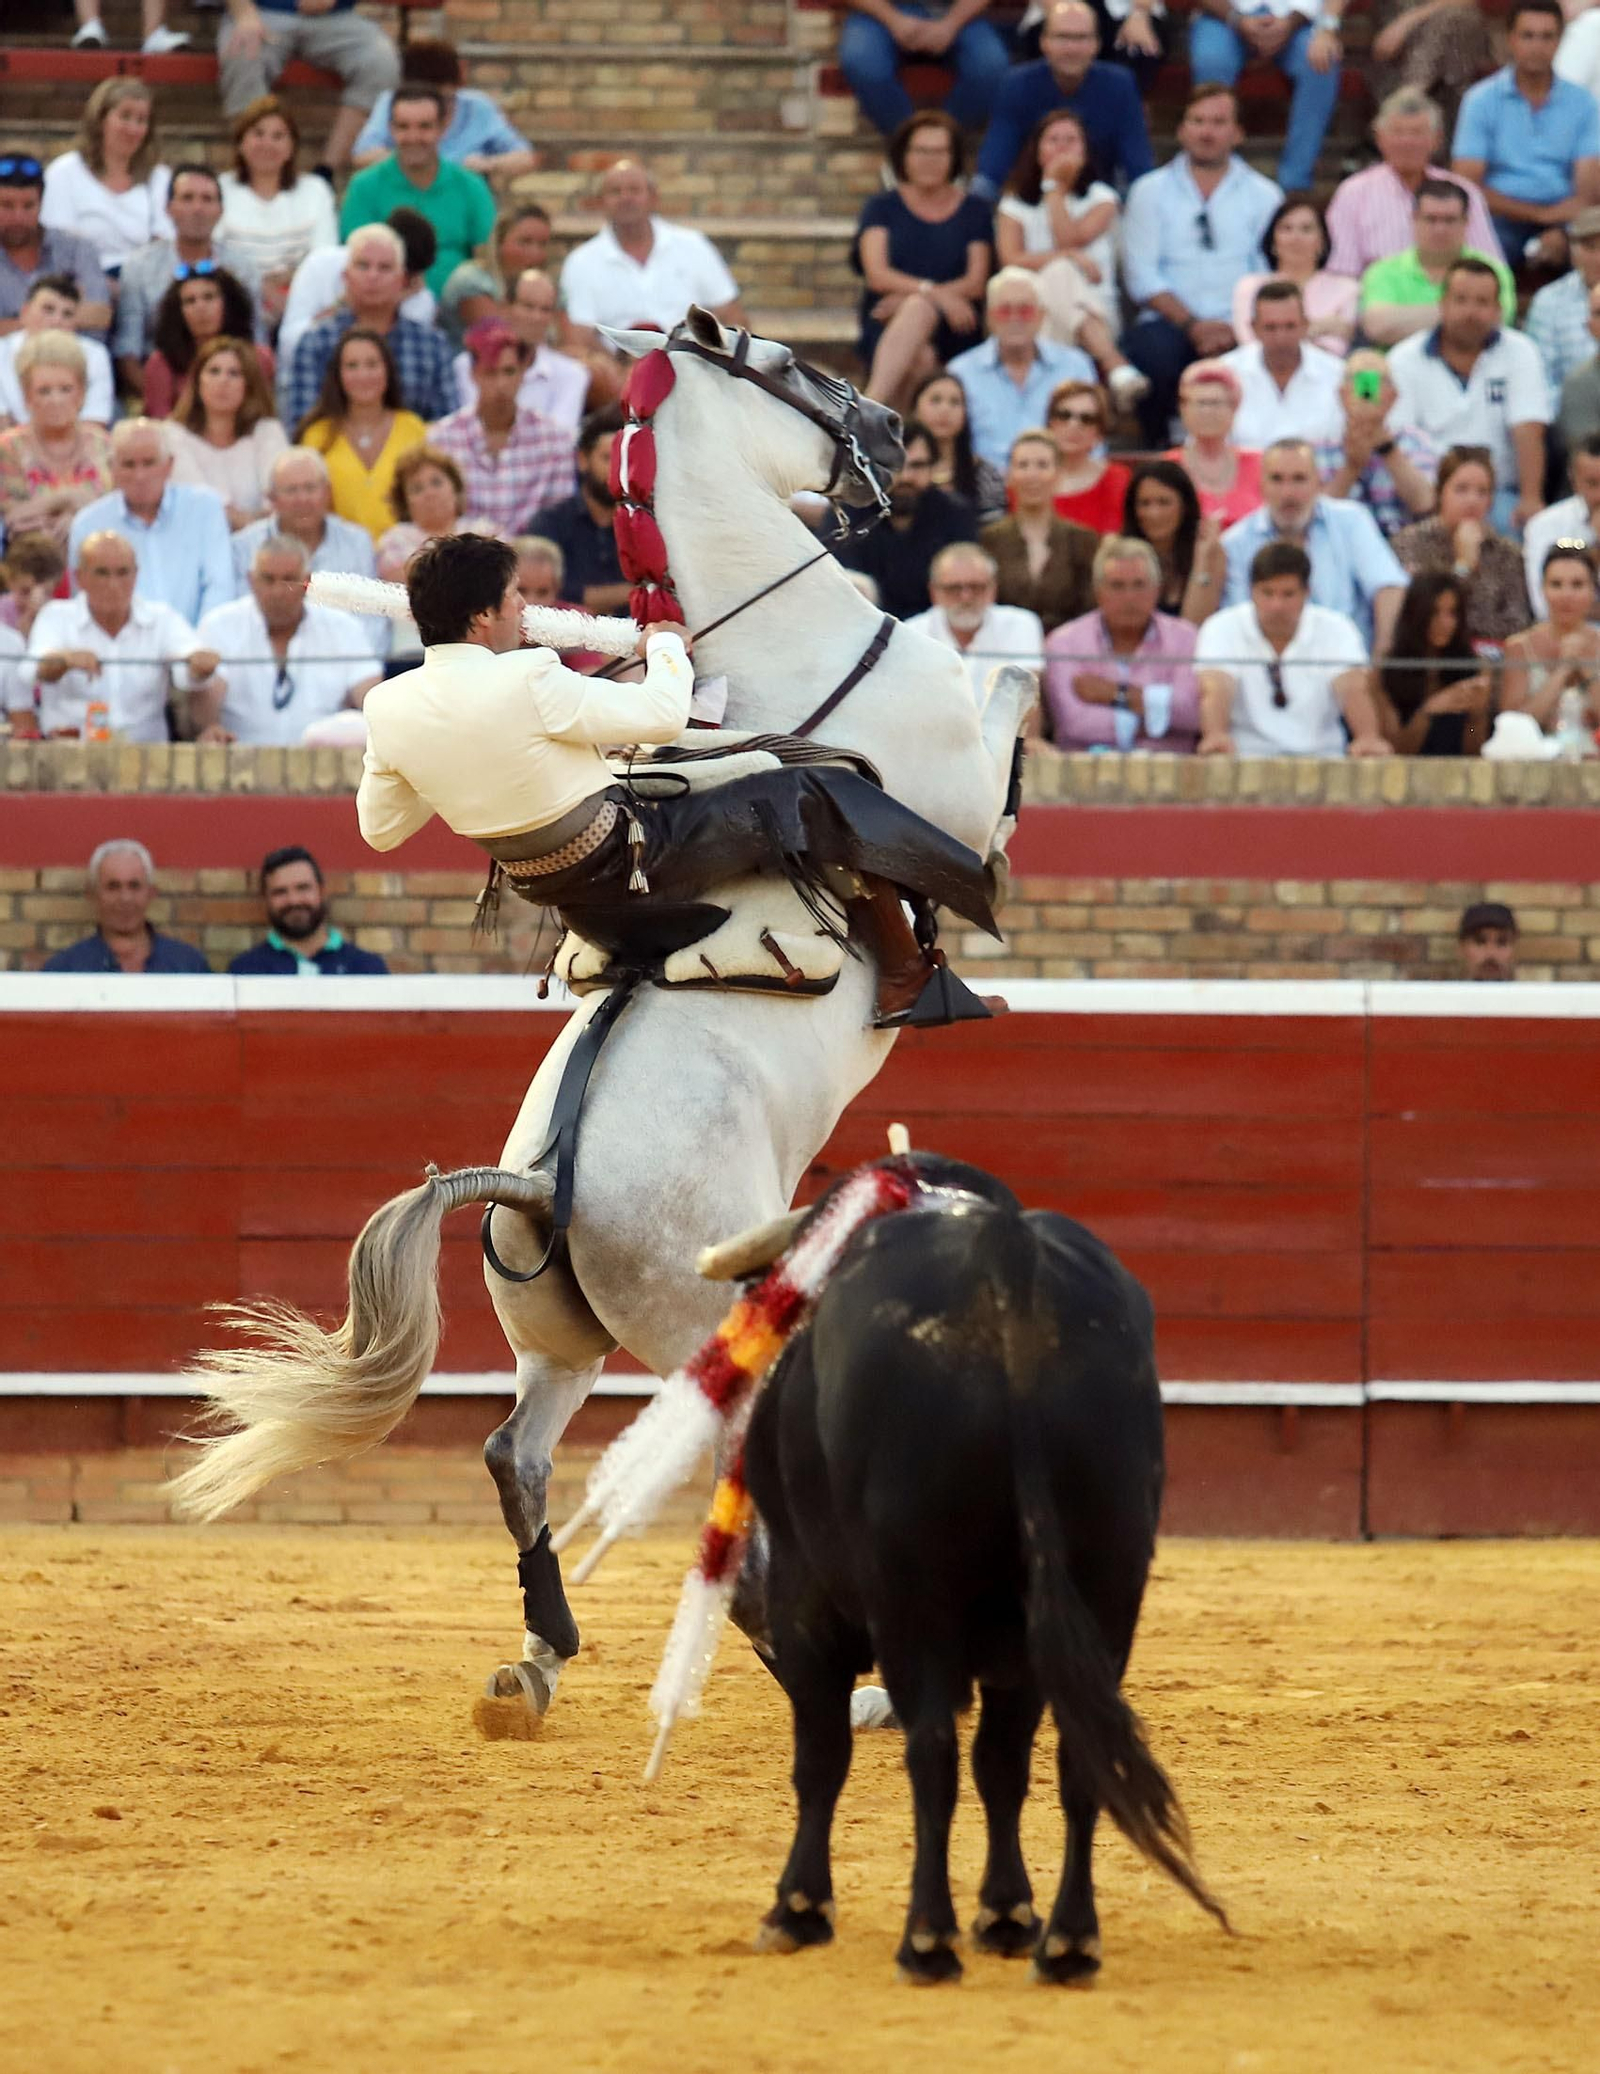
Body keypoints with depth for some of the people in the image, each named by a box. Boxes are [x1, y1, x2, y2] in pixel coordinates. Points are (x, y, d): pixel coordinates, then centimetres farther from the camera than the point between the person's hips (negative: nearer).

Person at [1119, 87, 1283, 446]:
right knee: (1155, 352, -36)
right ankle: (1160, 446, -12)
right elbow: (1141, 276, 3)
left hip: (1238, 328, 0)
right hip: (1170, 322, 0)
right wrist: (1192, 325, -11)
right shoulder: (1150, 191, 14)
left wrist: (1236, 329, -14)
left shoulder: (1264, 196, 16)